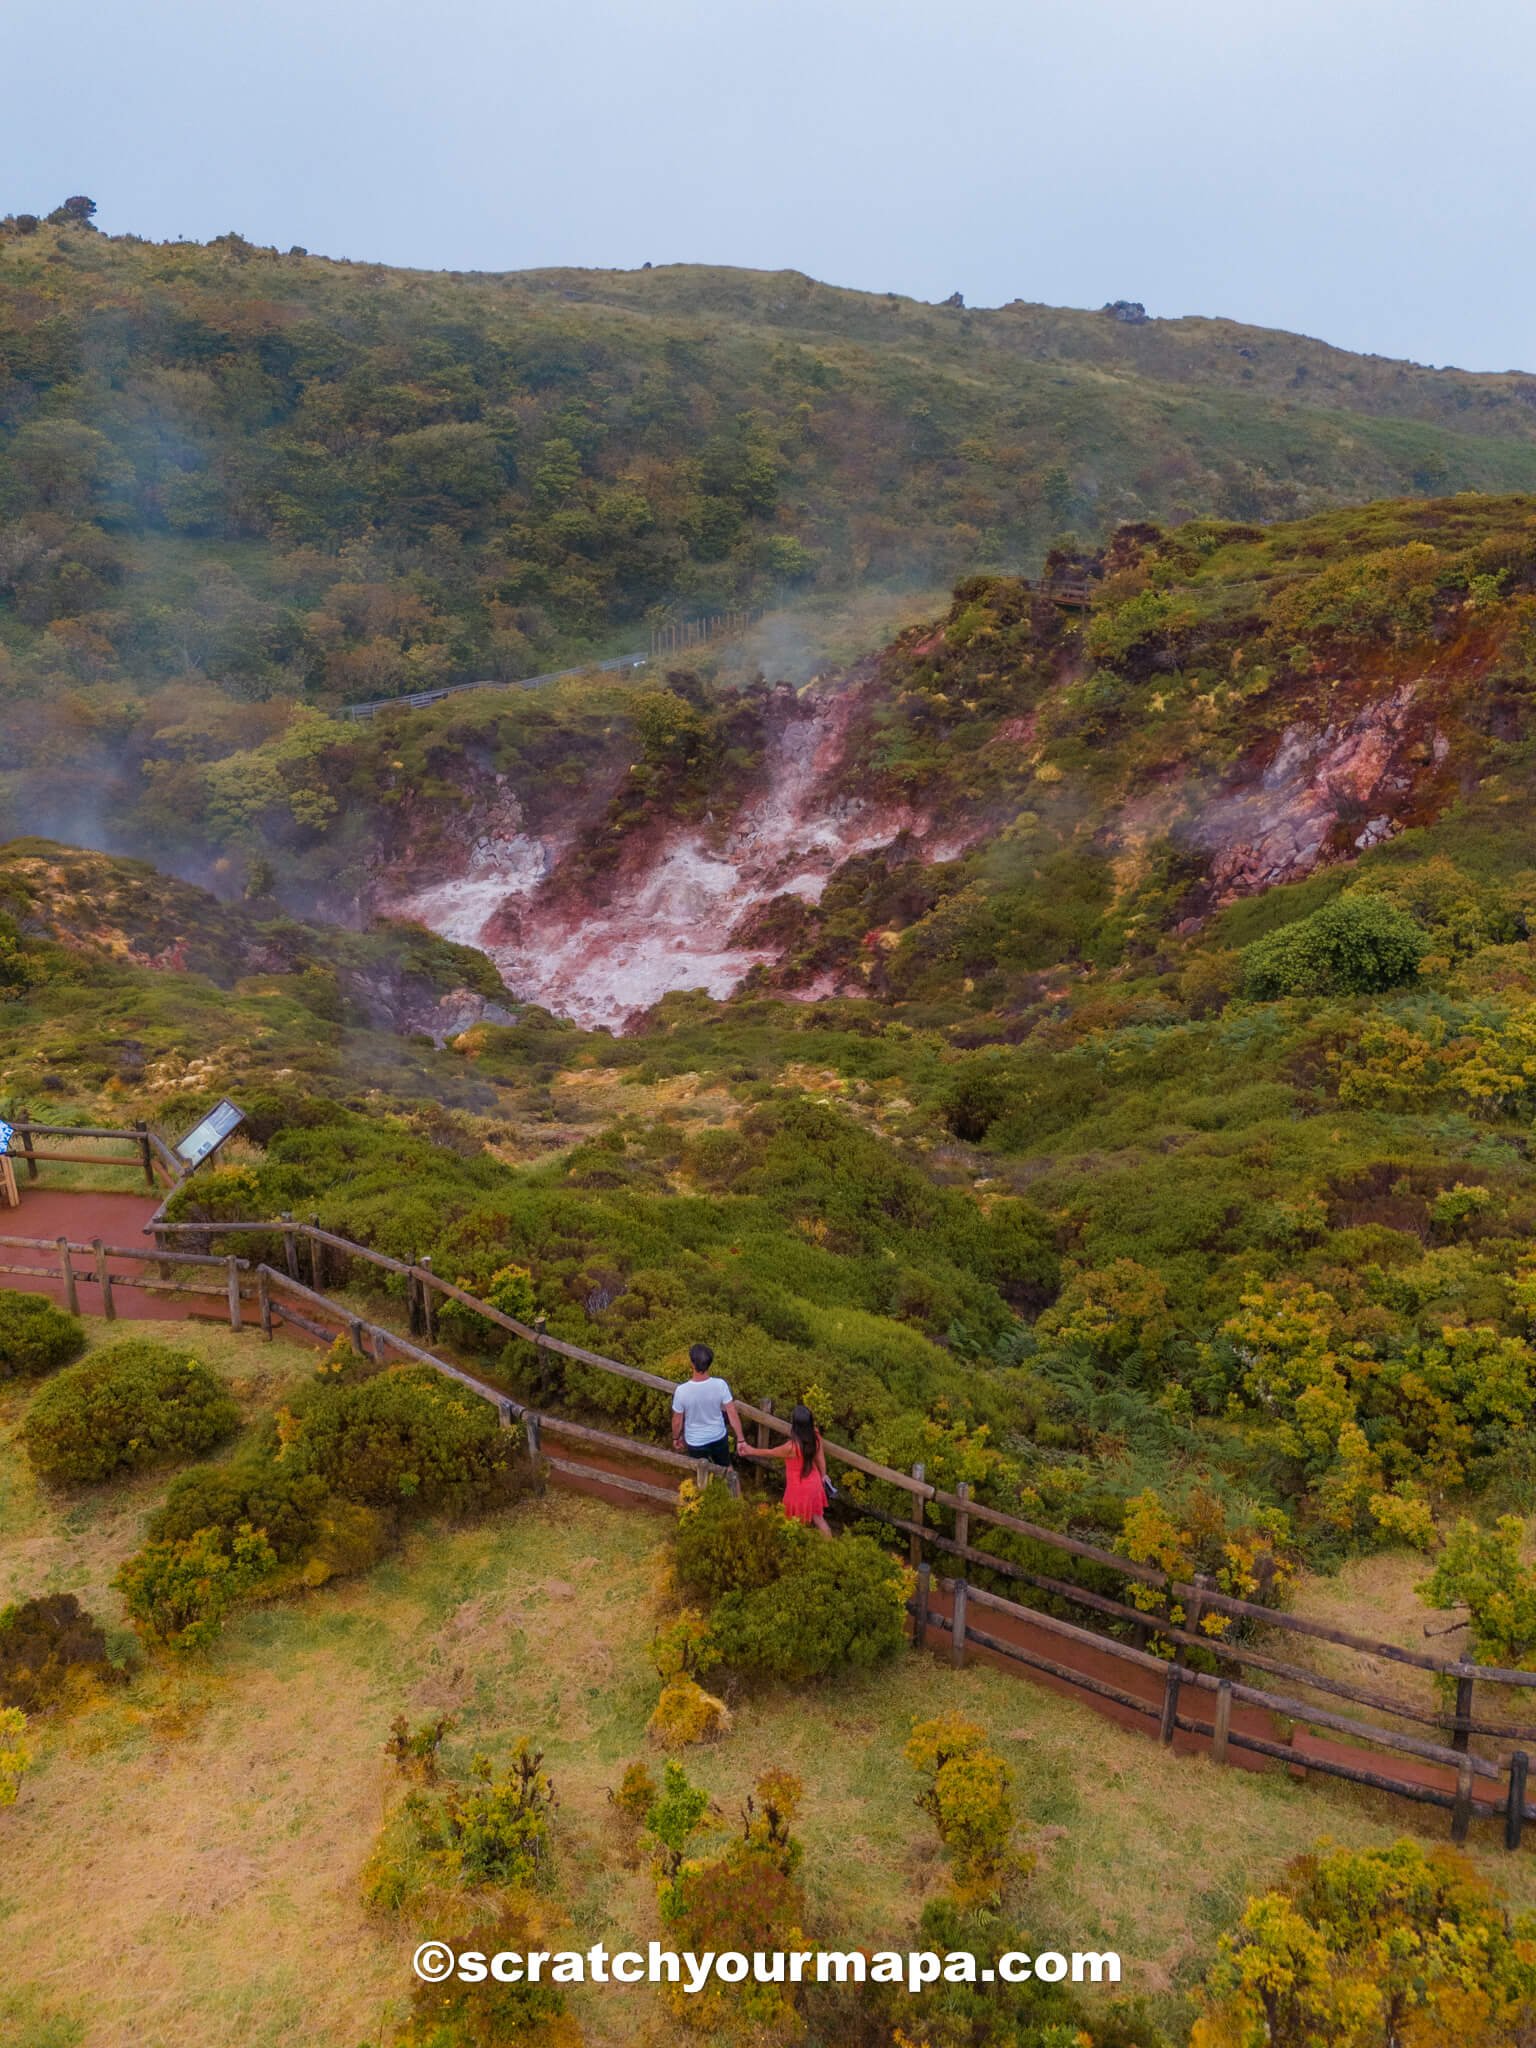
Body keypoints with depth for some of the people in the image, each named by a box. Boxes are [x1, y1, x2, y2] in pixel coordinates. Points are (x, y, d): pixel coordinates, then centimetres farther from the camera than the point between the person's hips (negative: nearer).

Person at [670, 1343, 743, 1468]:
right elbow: (733, 1414, -16)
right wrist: (740, 1440, -4)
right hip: (718, 1438, 1)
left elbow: (677, 1421, -15)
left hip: (696, 1442, -1)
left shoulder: (682, 1391, -30)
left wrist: (675, 1438, 6)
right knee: (726, 1467, 29)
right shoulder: (720, 1385, -26)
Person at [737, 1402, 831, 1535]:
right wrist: (823, 1475, 18)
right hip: (814, 1484, 6)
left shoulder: (791, 1447, -36)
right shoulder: (815, 1436, -18)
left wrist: (751, 1450, 1)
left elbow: (770, 1453, -16)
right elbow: (820, 1457, -1)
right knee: (817, 1518, 26)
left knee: (797, 1523, 20)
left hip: (799, 1489, -6)